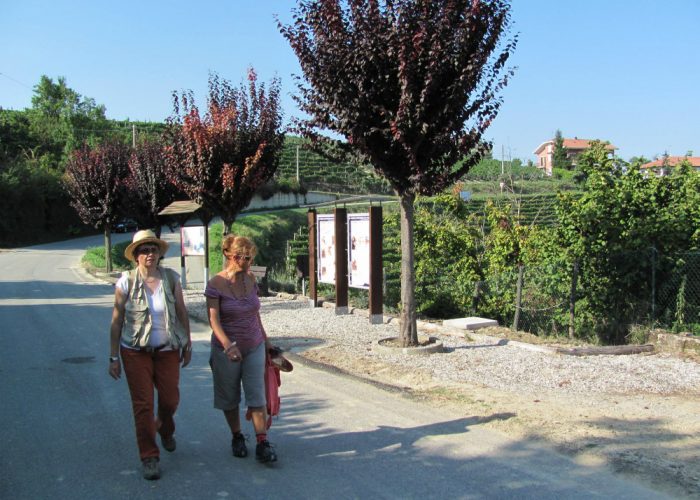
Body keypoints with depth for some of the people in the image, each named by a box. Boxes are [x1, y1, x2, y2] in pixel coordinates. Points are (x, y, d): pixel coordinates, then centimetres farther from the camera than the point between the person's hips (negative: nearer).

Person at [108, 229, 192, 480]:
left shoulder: (171, 278, -3)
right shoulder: (126, 282, -9)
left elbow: (182, 313, 5)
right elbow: (116, 321, -4)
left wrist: (187, 345, 9)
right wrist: (114, 358, -4)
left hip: (168, 349, 2)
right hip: (136, 352, -2)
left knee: (170, 399, 7)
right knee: (143, 404, 0)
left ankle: (165, 429, 42)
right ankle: (149, 457, 13)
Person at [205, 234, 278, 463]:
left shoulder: (250, 279, 1)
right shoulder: (216, 284, -14)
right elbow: (214, 320, -20)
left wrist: (265, 339, 18)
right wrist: (228, 345, -34)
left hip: (254, 347, 3)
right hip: (227, 350, -3)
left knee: (257, 395, -2)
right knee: (230, 398, 12)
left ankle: (262, 444, 0)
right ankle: (237, 437, 31)